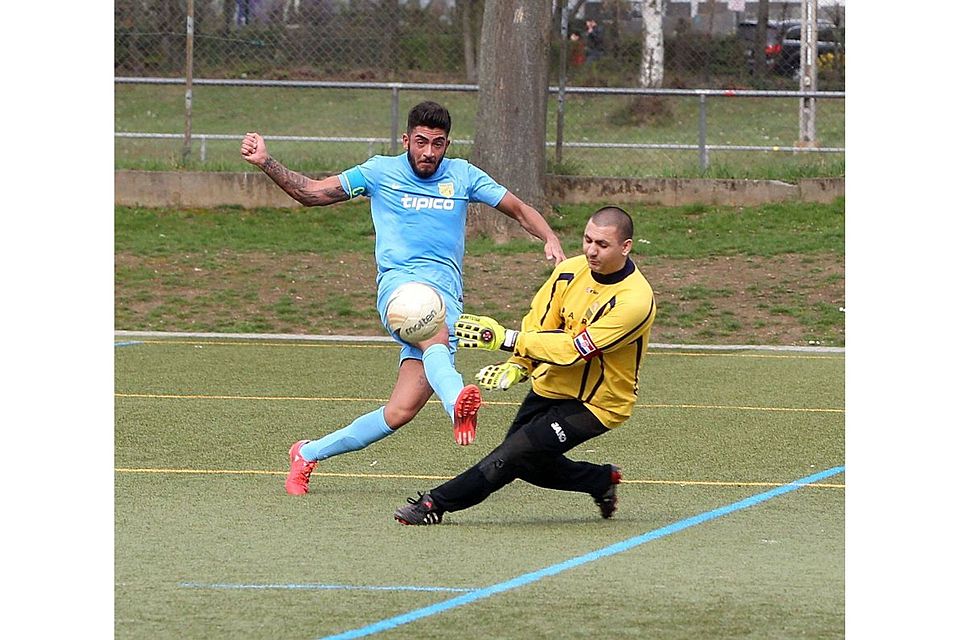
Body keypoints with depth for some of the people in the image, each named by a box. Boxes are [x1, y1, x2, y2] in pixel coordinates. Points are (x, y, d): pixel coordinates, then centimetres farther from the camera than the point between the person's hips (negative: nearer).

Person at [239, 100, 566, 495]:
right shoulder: (381, 173, 11)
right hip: (399, 282, -2)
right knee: (436, 334, -40)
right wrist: (265, 163, 1)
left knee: (400, 412, -10)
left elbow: (518, 209, 18)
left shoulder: (462, 176, 16)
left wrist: (550, 239, -1)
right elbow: (310, 193, 14)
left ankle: (309, 454, 9)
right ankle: (456, 401, -72)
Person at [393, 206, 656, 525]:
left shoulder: (636, 300, -26)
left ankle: (435, 504, -9)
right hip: (551, 387, 7)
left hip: (595, 404, -7)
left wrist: (505, 338, -28)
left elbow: (575, 350, -27)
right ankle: (603, 480, 28)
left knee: (513, 454, -17)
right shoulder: (570, 271, -6)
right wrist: (517, 366, -13)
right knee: (528, 466, 9)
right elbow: (539, 322, 6)